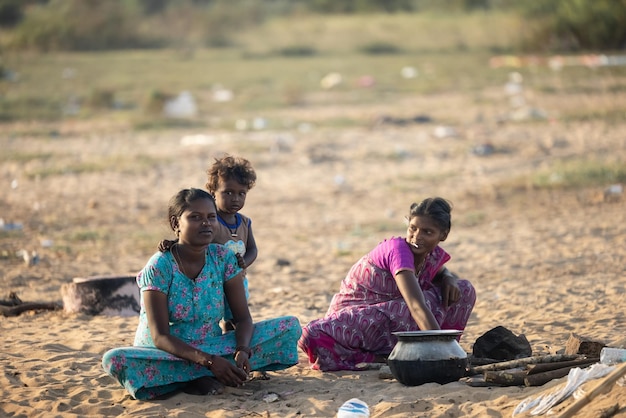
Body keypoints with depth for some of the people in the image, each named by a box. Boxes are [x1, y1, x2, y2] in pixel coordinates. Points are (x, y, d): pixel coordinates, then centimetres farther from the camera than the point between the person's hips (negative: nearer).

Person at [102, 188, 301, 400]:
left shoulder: (224, 258, -2)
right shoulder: (159, 267, -15)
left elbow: (243, 318, -3)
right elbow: (160, 336, -19)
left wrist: (242, 350, -27)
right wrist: (208, 361, -33)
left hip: (213, 348, 4)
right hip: (165, 353, -4)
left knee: (290, 326, -11)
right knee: (115, 359, -36)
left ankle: (197, 376, -19)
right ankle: (202, 376, -22)